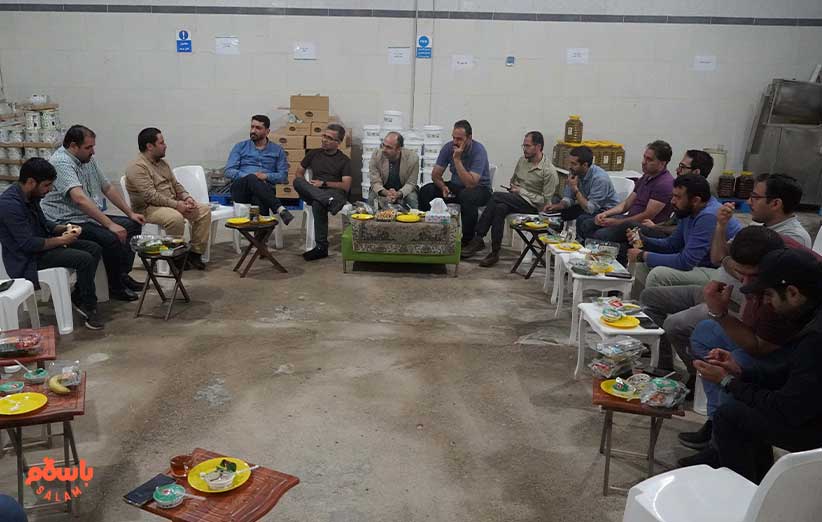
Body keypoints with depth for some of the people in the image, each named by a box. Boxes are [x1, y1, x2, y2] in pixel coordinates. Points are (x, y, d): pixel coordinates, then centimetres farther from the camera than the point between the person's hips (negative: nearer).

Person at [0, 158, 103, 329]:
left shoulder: (31, 196, 4)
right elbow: (28, 244, -27)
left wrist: (64, 228, 2)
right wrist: (61, 240, -17)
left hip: (42, 243, 10)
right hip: (27, 259, -10)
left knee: (95, 249, -1)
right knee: (85, 259, -24)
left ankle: (78, 296, 5)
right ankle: (89, 306, -6)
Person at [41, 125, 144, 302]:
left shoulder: (88, 160, 10)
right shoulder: (62, 162, -20)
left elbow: (108, 188, 19)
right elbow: (80, 199, -33)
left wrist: (131, 213, 12)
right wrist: (110, 224, -35)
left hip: (91, 218, 10)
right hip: (68, 223, -10)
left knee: (133, 225, 7)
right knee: (112, 238, -30)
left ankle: (123, 275, 12)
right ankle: (115, 286, -10)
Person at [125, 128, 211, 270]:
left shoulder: (162, 163, 15)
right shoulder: (137, 167, -14)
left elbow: (176, 184, 19)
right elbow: (150, 195, -23)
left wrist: (187, 198, -1)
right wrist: (177, 205, -25)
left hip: (172, 204, 9)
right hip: (148, 208, -9)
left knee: (204, 210, -6)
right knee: (176, 217, -37)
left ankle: (195, 252, -4)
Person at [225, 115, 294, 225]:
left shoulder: (277, 150, 17)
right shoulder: (240, 147, 17)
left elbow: (283, 176, 9)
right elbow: (229, 171, 6)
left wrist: (266, 176, -11)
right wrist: (248, 176, -12)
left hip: (265, 188, 1)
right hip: (240, 189, -1)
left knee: (259, 199, -38)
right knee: (251, 179, -37)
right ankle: (280, 209, -48)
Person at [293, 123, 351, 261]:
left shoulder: (344, 160, 9)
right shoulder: (314, 154, 20)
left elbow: (346, 186, -2)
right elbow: (299, 173, 20)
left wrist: (324, 183, -10)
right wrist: (307, 185, -1)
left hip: (335, 192, -3)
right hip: (312, 193, 4)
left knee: (318, 203, -38)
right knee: (297, 182, -28)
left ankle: (321, 247, -36)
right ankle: (329, 202, -49)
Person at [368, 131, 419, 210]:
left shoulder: (413, 158, -15)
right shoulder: (376, 156, -13)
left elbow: (410, 183, -11)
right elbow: (375, 182, -11)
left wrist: (398, 194, -32)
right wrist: (386, 193, -34)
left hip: (404, 192, -1)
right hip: (383, 191, 1)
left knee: (412, 199, -30)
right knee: (372, 197, -28)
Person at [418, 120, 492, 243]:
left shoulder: (479, 151, -23)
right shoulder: (448, 147, -7)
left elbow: (470, 184, -33)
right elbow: (435, 174, -2)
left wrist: (457, 159, -33)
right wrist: (443, 187, -23)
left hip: (479, 188, -5)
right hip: (456, 186, 5)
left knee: (466, 196, -40)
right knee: (425, 191, -15)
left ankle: (468, 241, -23)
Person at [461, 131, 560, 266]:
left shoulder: (549, 171, -11)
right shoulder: (522, 160, 11)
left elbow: (545, 201, -12)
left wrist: (521, 192, -13)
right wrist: (513, 187, 3)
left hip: (532, 206, -6)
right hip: (516, 199, 6)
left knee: (497, 196, -26)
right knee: (500, 208, -29)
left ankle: (478, 239, -19)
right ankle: (495, 252, -27)